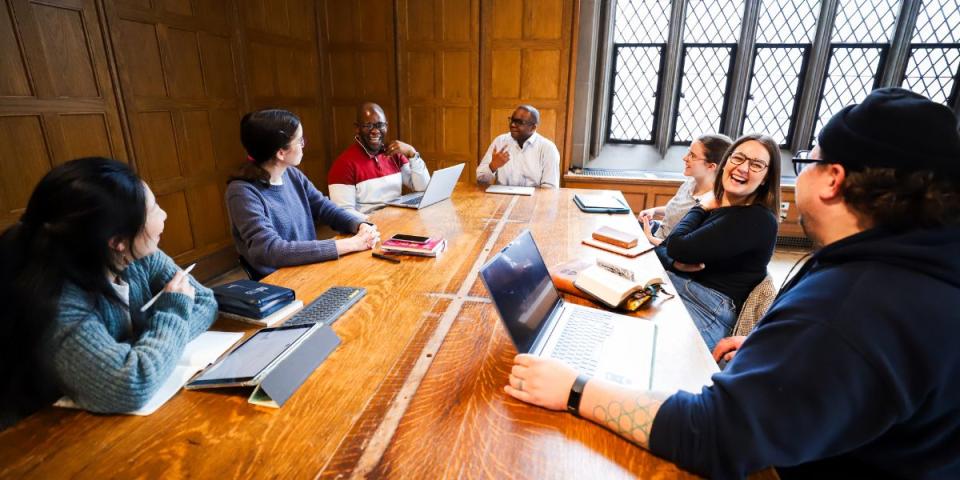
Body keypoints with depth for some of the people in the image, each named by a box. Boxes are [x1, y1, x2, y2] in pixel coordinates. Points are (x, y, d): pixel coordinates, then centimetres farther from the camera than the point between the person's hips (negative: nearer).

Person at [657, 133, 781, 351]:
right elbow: (662, 248, 12)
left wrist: (702, 208, 1)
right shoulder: (713, 206, 13)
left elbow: (678, 247, -17)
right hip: (671, 284, 7)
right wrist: (675, 263, -12)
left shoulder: (758, 220, -11)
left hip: (709, 310, -7)